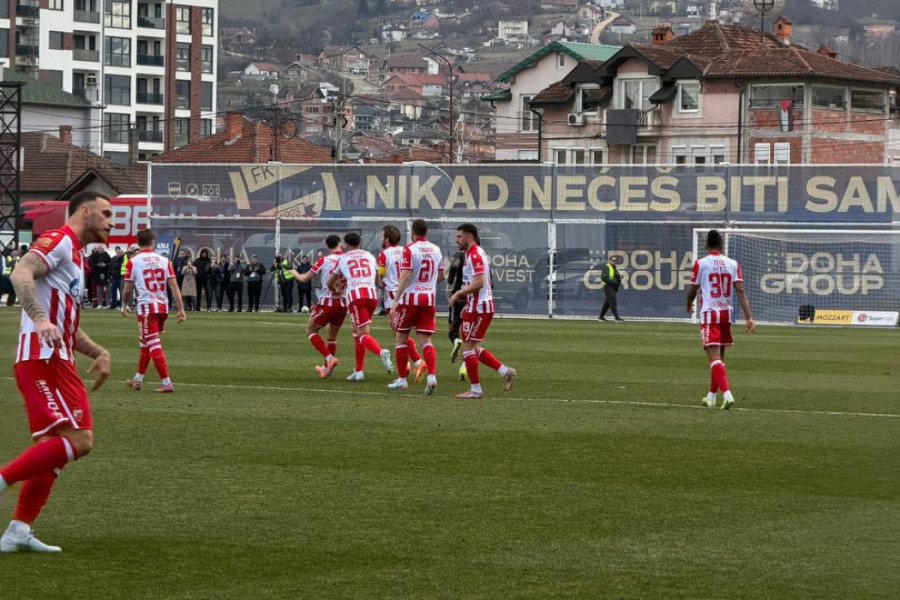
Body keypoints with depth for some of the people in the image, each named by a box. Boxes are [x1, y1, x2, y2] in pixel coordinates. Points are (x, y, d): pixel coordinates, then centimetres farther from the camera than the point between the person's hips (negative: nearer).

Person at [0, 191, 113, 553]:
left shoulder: (73, 256, 26)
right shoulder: (59, 241, -4)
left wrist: (98, 353, 19)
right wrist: (39, 318, -36)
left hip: (55, 361, 10)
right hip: (43, 360, -10)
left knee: (57, 447, 9)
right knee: (79, 440, -18)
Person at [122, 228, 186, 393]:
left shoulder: (133, 262, -5)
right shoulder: (164, 261, 4)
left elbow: (127, 289, -2)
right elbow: (174, 285, -2)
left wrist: (124, 306, 16)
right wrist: (181, 309, -1)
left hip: (146, 307, -5)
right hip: (163, 306, 5)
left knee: (153, 345, -5)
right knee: (145, 343, 19)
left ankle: (166, 383, -12)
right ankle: (137, 379, 30)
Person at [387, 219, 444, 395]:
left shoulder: (410, 250, -11)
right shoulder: (436, 250, 7)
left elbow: (405, 277, -18)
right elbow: (441, 276, 17)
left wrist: (396, 301, -17)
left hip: (410, 297, -4)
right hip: (429, 299, 4)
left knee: (401, 338, 10)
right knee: (425, 340, 3)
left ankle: (402, 379, 13)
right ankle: (432, 375, -18)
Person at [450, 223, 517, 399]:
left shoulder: (474, 255, -16)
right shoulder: (476, 254, 17)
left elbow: (478, 283, -25)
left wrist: (458, 294, -16)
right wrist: (468, 304, 19)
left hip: (478, 308, -10)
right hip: (479, 306, 10)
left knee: (468, 347, -4)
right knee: (474, 348, 14)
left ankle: (475, 389, 0)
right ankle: (504, 371, 12)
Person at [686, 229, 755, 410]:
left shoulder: (701, 263, -6)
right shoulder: (733, 264, 3)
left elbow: (692, 291, 2)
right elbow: (740, 291, -5)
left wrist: (689, 306, 24)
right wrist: (749, 317, -7)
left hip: (709, 314, -5)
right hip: (726, 313, 5)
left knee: (714, 357, -11)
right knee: (719, 357, 18)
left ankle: (726, 393, -29)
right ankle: (711, 396, 30)